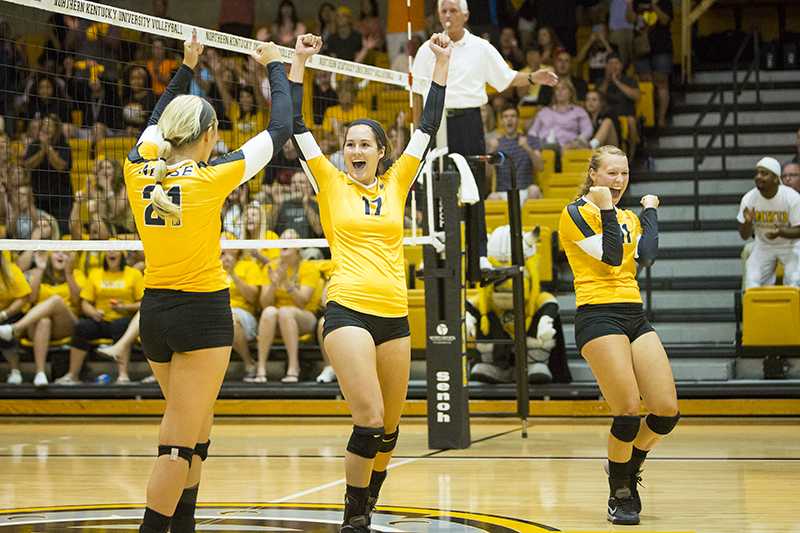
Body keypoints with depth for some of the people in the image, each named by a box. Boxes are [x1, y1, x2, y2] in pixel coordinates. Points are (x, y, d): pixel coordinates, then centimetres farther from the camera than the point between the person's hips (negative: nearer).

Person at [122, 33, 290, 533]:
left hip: (154, 309, 7)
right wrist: (275, 67, 13)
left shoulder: (140, 171, 0)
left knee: (197, 433, 20)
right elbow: (280, 129, -1)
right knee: (180, 443, -6)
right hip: (203, 312, -7)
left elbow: (155, 123, 24)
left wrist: (187, 68, 32)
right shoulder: (213, 175, -13)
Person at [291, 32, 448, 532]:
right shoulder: (331, 184, 5)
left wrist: (442, 65, 11)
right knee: (370, 421, -16)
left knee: (388, 428, 10)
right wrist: (298, 63, -2)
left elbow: (427, 128, 13)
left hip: (395, 316, 4)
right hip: (348, 310, -4)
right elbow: (298, 126, 0)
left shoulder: (396, 184, 12)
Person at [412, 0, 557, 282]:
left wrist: (532, 78, -9)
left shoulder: (481, 48, 5)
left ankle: (478, 253, 1)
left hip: (468, 120, -1)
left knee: (475, 189, -2)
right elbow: (418, 93, 10)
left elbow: (507, 78, 8)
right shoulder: (428, 50, 7)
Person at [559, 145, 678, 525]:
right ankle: (620, 496, 8)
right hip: (598, 318, -7)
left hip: (634, 315, 7)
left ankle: (627, 467, 25)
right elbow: (611, 256, -12)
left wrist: (650, 211, 8)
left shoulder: (629, 218, 19)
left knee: (667, 411, -3)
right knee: (628, 413, -13)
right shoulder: (576, 213, 0)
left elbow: (646, 255, 0)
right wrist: (605, 209, -13)